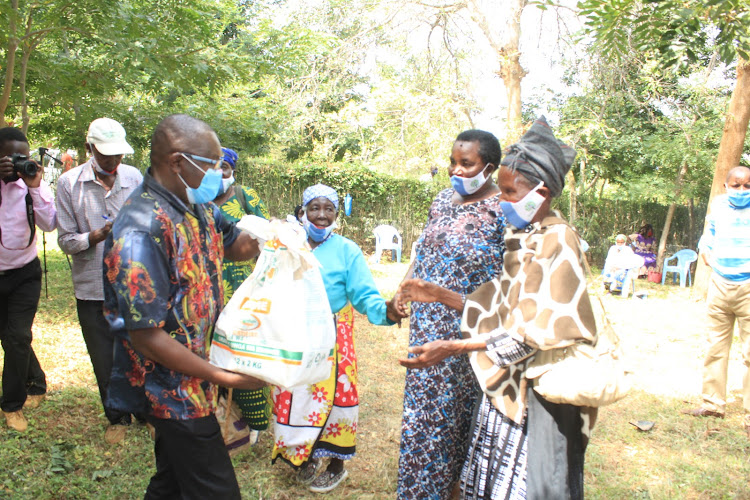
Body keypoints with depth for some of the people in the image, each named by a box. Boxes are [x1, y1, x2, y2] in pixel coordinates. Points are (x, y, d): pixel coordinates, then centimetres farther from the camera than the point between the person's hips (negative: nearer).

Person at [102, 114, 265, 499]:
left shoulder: (197, 206, 0)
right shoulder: (140, 233, -28)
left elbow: (236, 245, 17)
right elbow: (146, 336, -26)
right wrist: (224, 377, -20)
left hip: (195, 379, 8)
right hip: (174, 391, -8)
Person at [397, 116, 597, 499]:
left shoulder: (559, 242, -17)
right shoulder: (518, 237, 10)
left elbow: (537, 330, -23)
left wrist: (455, 348, -27)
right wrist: (438, 294, 4)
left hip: (540, 389, -8)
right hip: (507, 381, 8)